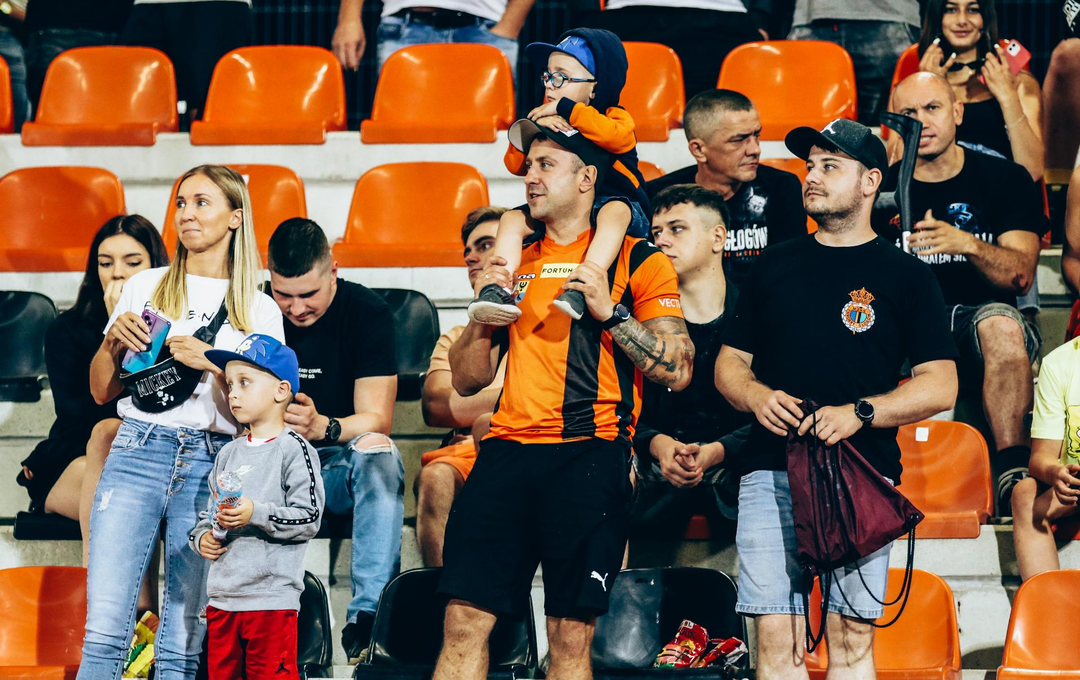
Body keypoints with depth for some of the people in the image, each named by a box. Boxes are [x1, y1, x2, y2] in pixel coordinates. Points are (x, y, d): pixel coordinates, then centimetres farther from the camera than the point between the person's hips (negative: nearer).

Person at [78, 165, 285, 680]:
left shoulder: (260, 312, 10)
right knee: (105, 628, -10)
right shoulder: (144, 288, 14)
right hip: (138, 450, 1)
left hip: (212, 464, -1)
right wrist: (114, 340, -1)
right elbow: (101, 392, 17)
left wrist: (214, 365, -9)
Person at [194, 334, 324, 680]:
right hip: (222, 597, 7)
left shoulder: (294, 450, -6)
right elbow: (209, 513, 24)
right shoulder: (229, 453, 15)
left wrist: (256, 514, -21)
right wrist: (202, 538, 3)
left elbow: (309, 519, -12)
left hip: (271, 598, -7)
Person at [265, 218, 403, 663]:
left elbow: (376, 419, -16)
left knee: (378, 451, -36)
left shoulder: (366, 311, -9)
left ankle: (366, 617, -40)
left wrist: (324, 427, -38)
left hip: (344, 464, -2)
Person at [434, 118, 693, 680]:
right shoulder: (515, 262, 20)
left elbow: (677, 371, -1)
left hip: (589, 453, -4)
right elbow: (466, 381, 21)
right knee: (465, 621, -5)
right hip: (508, 448, 4)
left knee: (572, 634, -5)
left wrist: (609, 311, -10)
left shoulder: (637, 260, 7)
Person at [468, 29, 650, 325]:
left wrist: (564, 109, -24)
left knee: (614, 211, -39)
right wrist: (535, 127, -15)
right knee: (512, 219, -15)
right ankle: (497, 290, -30)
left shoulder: (615, 118, -2)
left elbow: (616, 135, -29)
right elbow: (515, 164, 3)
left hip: (612, 201, -6)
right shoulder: (549, 121, 13)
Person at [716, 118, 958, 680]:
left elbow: (940, 385, 2)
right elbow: (728, 364, 20)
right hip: (771, 472, 2)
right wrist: (758, 396, -3)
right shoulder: (776, 266, 17)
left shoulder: (904, 275, 8)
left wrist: (860, 413, -12)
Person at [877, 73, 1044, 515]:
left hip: (978, 318, -1)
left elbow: (1020, 274, -5)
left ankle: (1013, 472, -41)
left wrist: (966, 244, -24)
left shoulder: (1006, 180, 7)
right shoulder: (881, 190, 10)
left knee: (1000, 324, -37)